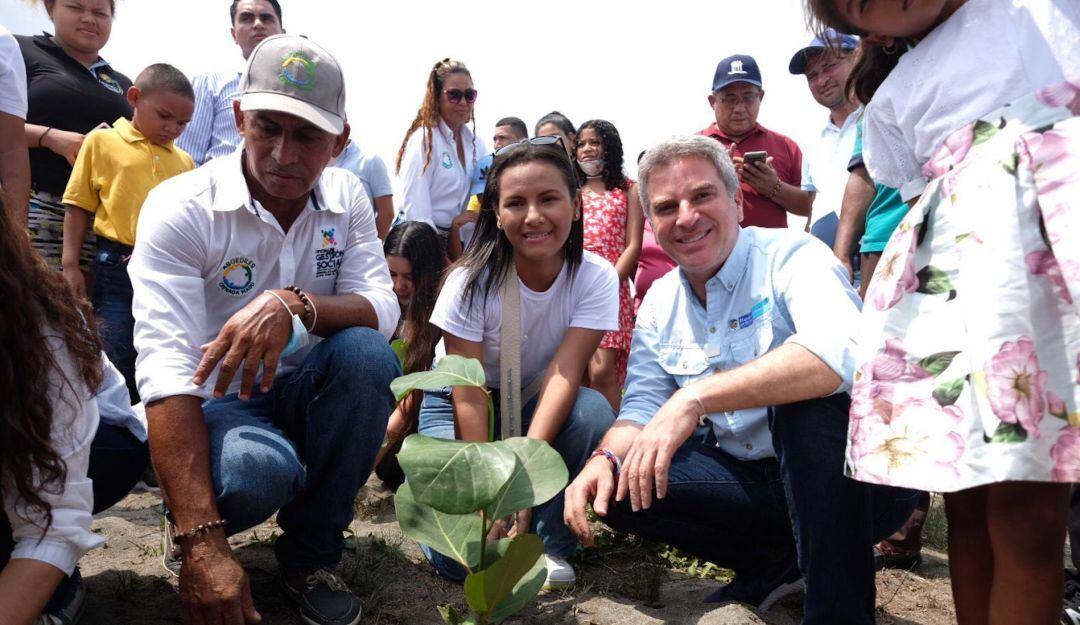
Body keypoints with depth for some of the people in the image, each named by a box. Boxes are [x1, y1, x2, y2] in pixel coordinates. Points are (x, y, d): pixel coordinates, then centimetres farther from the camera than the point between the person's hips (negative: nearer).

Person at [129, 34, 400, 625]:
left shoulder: (345, 197, -4)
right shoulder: (180, 208, -18)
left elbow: (383, 309, -16)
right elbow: (165, 369, -28)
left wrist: (294, 304, -40)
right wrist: (202, 544, -37)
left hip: (309, 393, 4)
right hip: (216, 401, -3)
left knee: (366, 352, -28)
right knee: (257, 472, -36)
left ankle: (310, 556, -9)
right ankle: (191, 524, 4)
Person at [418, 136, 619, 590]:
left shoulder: (596, 278, -17)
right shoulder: (472, 281, -23)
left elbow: (564, 375, -26)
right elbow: (469, 397, -23)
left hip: (539, 405, 2)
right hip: (458, 404, -2)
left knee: (594, 412, -32)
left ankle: (551, 543, -11)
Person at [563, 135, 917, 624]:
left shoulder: (790, 256, -15)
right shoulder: (659, 303, 4)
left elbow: (841, 354, -35)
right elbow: (641, 407, 5)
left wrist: (696, 396, -40)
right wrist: (604, 459, -18)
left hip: (858, 476, -5)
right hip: (748, 481, 6)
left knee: (802, 393, -35)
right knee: (619, 486, -10)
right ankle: (778, 563, 5)